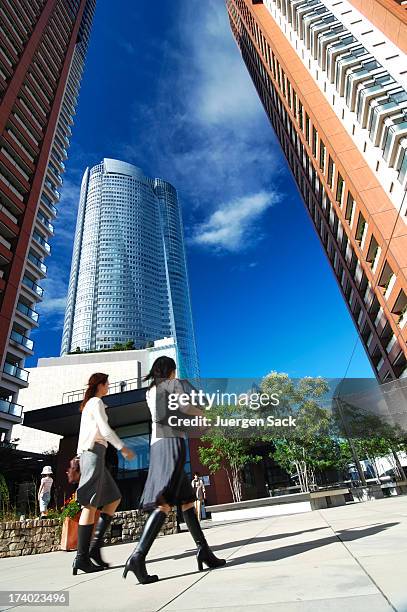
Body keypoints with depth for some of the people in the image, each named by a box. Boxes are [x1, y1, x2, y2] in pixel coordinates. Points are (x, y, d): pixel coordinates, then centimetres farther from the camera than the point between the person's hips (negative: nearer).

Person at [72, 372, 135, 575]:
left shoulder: (88, 405, 25)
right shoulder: (96, 402, -4)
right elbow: (105, 430, -13)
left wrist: (79, 458, 23)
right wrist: (123, 448, -8)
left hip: (86, 452, 10)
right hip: (94, 451, -10)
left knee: (114, 498, 9)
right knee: (90, 504, -10)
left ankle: (95, 545, 5)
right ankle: (82, 558, -9)